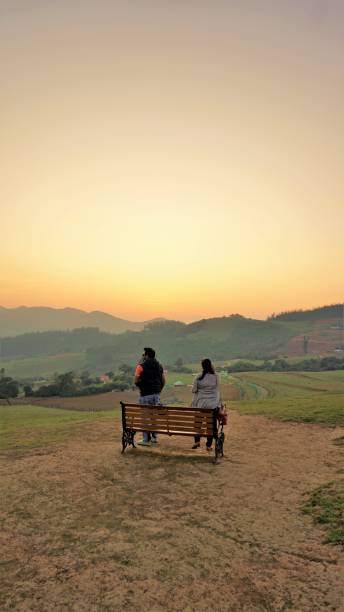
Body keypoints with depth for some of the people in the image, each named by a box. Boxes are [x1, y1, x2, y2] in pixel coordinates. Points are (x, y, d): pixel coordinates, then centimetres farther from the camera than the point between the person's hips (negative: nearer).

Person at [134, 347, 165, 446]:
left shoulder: (141, 366, -10)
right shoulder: (159, 366, 9)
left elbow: (136, 381, -11)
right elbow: (163, 381, 12)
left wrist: (141, 386, 8)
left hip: (145, 394, -6)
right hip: (156, 394, 6)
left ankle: (146, 440, 5)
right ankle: (154, 437, 23)